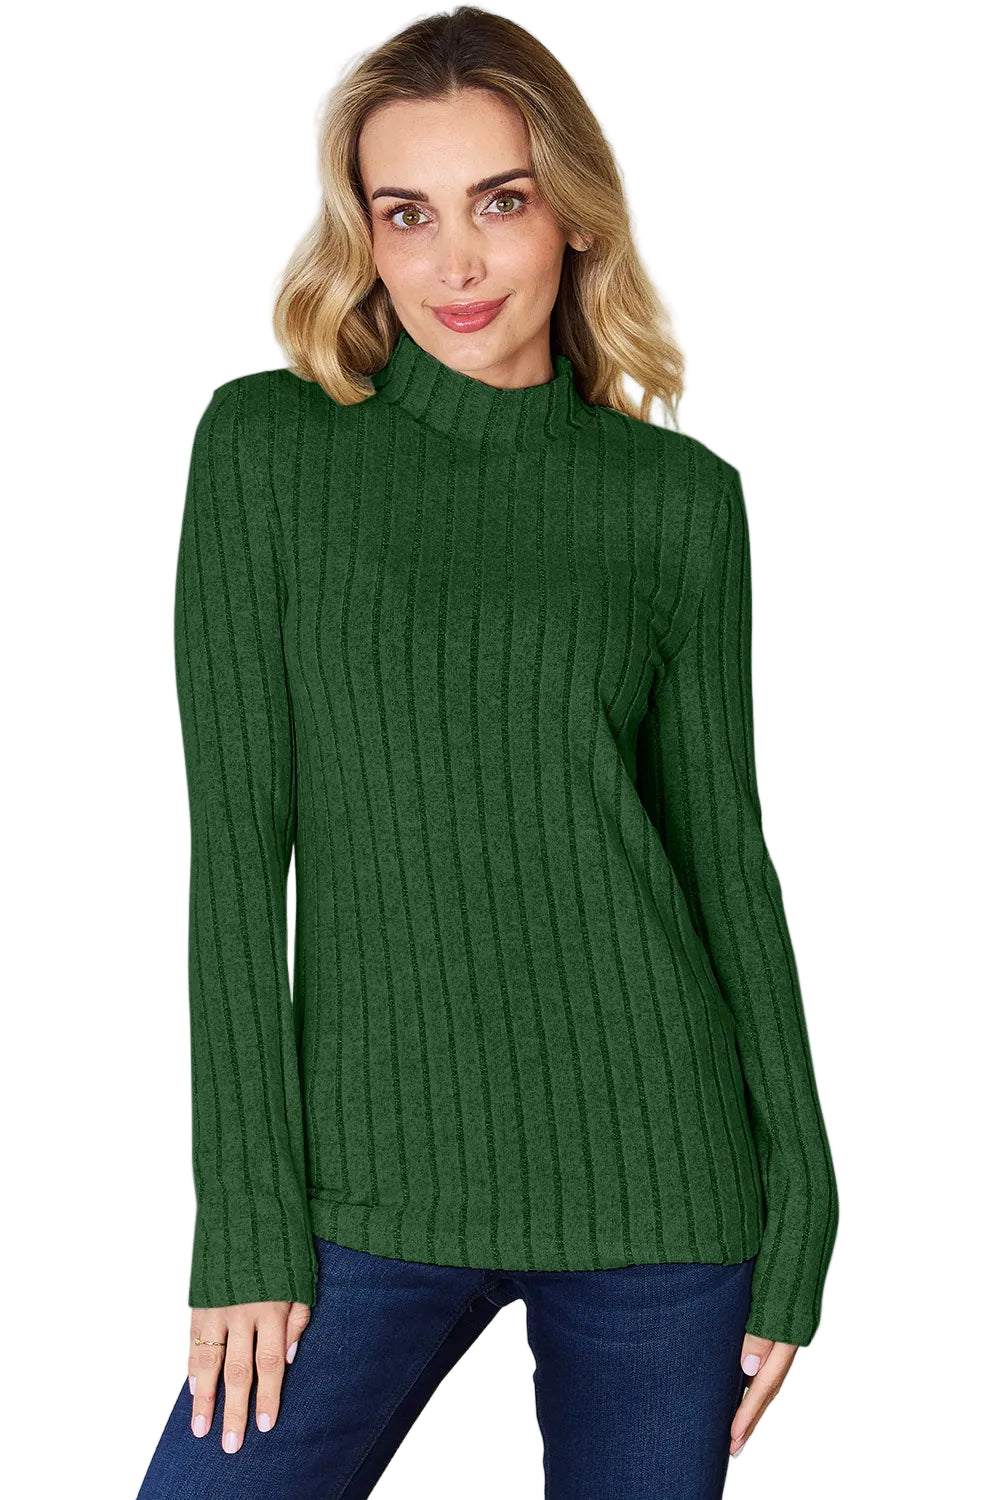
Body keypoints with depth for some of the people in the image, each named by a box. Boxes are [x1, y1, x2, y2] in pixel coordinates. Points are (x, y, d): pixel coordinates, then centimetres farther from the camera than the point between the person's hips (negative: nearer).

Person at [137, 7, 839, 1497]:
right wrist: (245, 1210, -6)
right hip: (372, 1180, 0)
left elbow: (723, 846, 5)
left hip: (656, 1173, 1)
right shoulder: (267, 443, 0)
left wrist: (802, 1206, 2)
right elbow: (239, 837, -3)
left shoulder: (679, 497, 2)